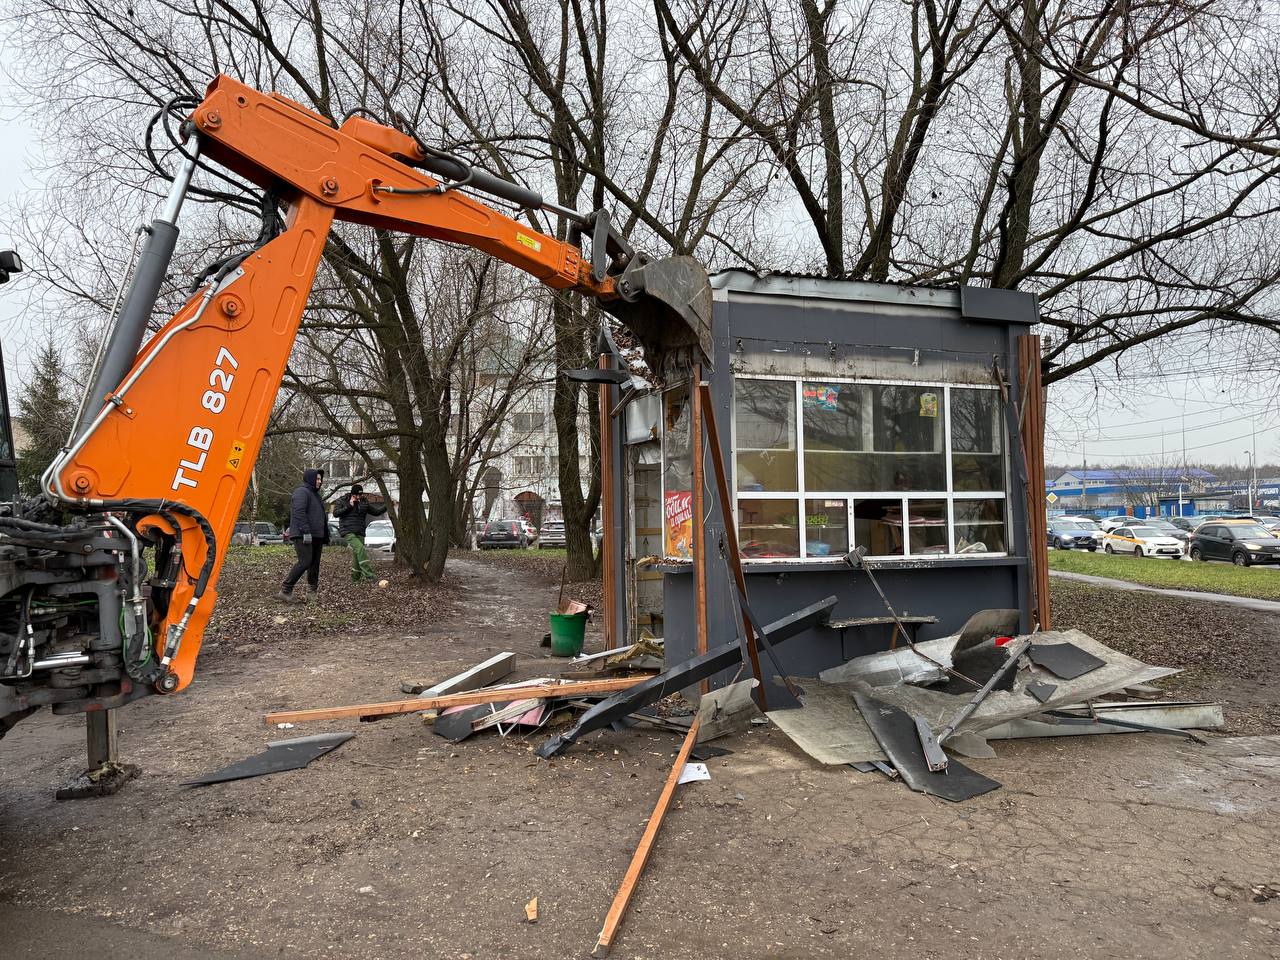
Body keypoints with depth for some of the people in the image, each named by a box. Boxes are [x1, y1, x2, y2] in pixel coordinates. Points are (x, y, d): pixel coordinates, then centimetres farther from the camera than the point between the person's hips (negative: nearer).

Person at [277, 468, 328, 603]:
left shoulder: (315, 494, 23)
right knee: (305, 562, -18)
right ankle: (285, 591, -15)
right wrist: (306, 531, -27)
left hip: (316, 536, 10)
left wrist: (325, 535, 26)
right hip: (303, 536, -10)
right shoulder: (302, 492, -8)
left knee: (315, 564, 10)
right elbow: (299, 513, -20)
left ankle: (312, 591, 19)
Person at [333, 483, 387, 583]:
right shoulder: (343, 501, 1)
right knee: (360, 549, -23)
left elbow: (376, 512, 15)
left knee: (357, 556, 4)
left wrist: (387, 506, 3)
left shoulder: (364, 503, 11)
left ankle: (355, 578, 16)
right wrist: (348, 506, -12)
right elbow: (335, 513, -6)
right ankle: (368, 575, -28)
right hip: (347, 532, -5)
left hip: (359, 533, 5)